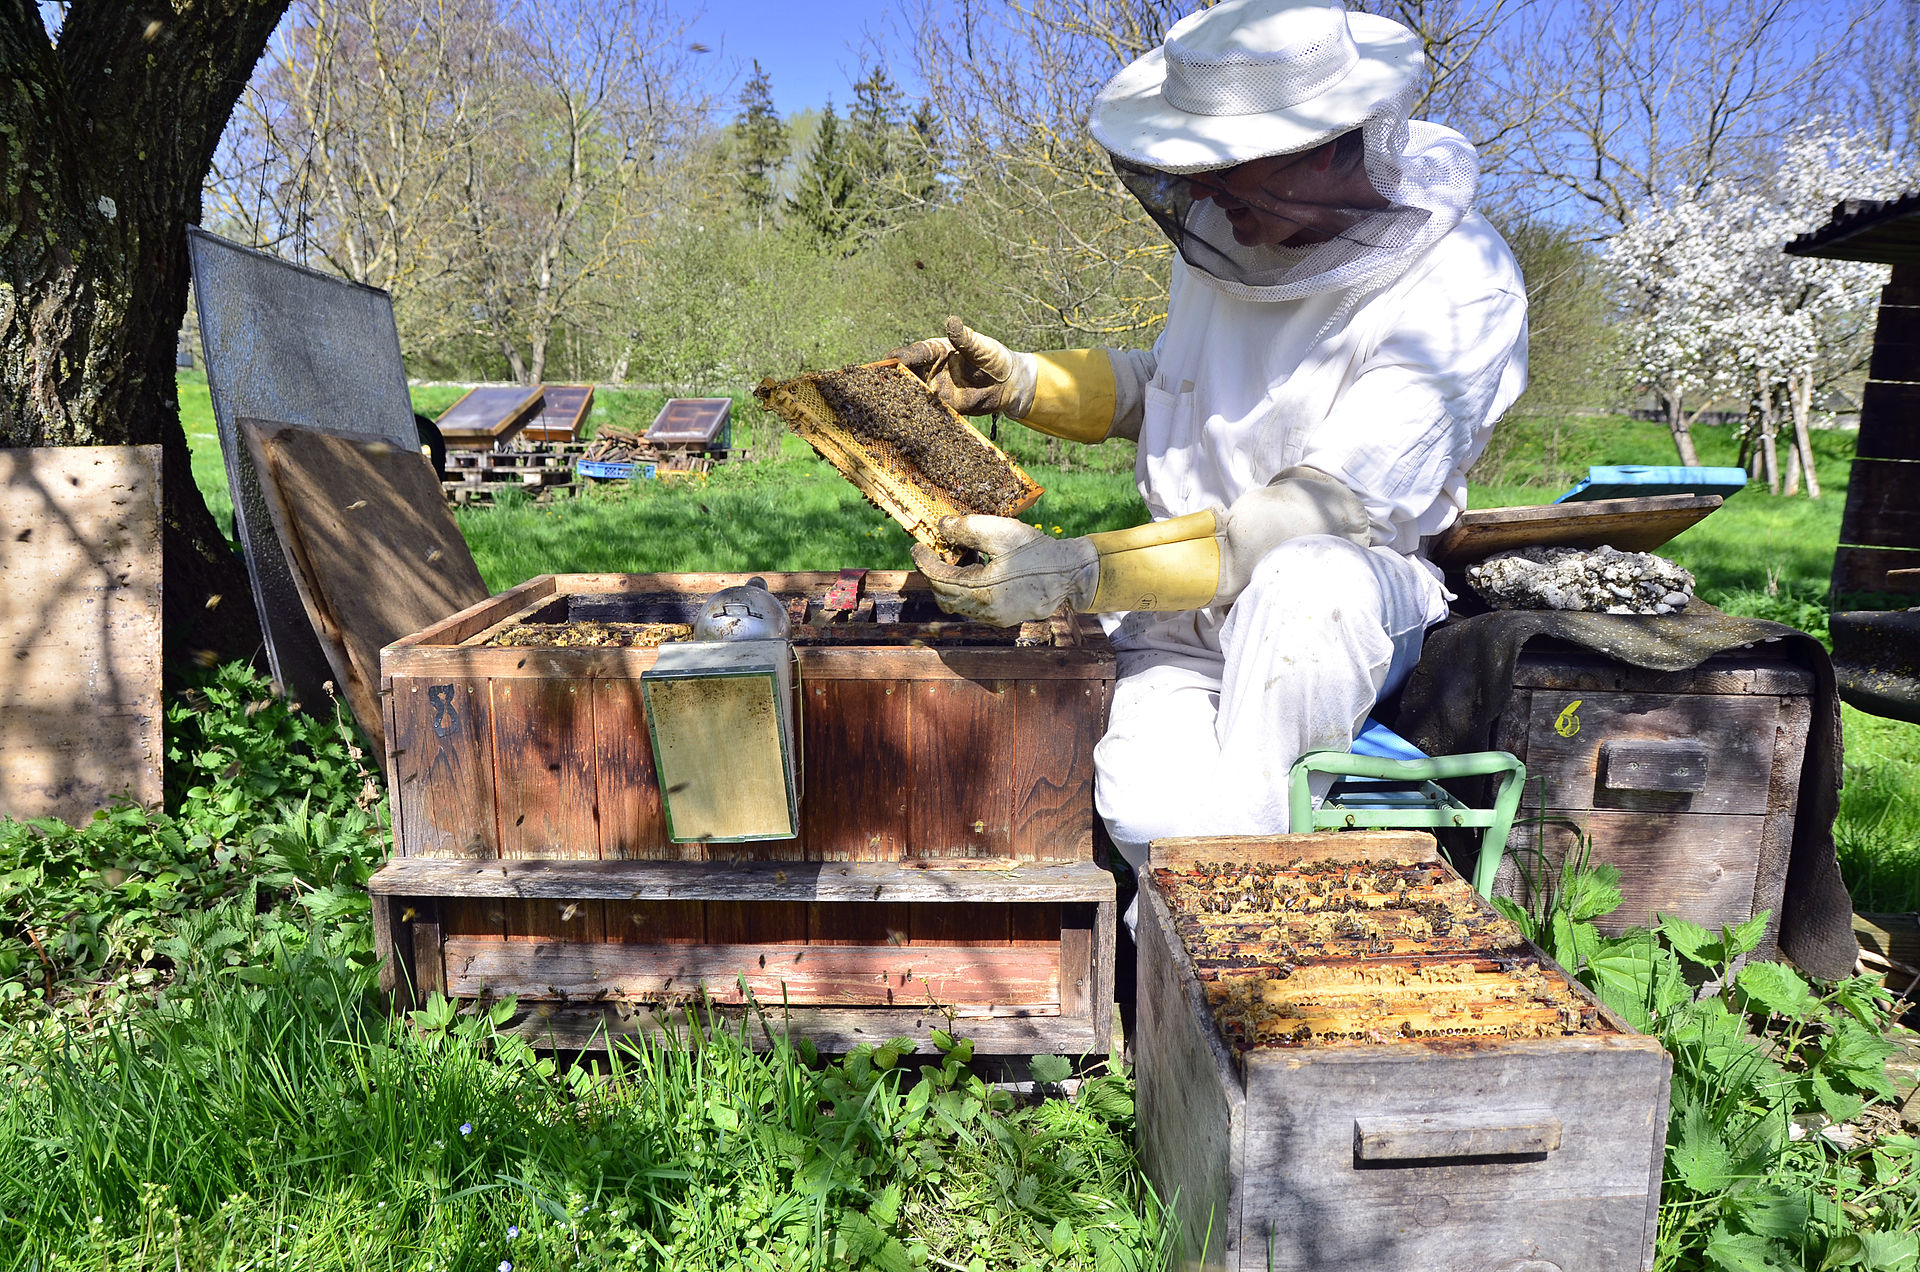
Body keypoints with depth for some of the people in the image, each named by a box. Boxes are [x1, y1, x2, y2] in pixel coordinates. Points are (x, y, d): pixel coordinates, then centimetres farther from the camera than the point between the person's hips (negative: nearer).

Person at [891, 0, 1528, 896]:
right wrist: (1019, 381, 7)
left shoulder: (1458, 295, -18)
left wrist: (1074, 573, -33)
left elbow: (1311, 521, -26)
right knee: (1153, 818, -24)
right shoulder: (1230, 225, 1)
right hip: (1184, 595, 4)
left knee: (1307, 582, -40)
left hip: (1340, 611, -3)